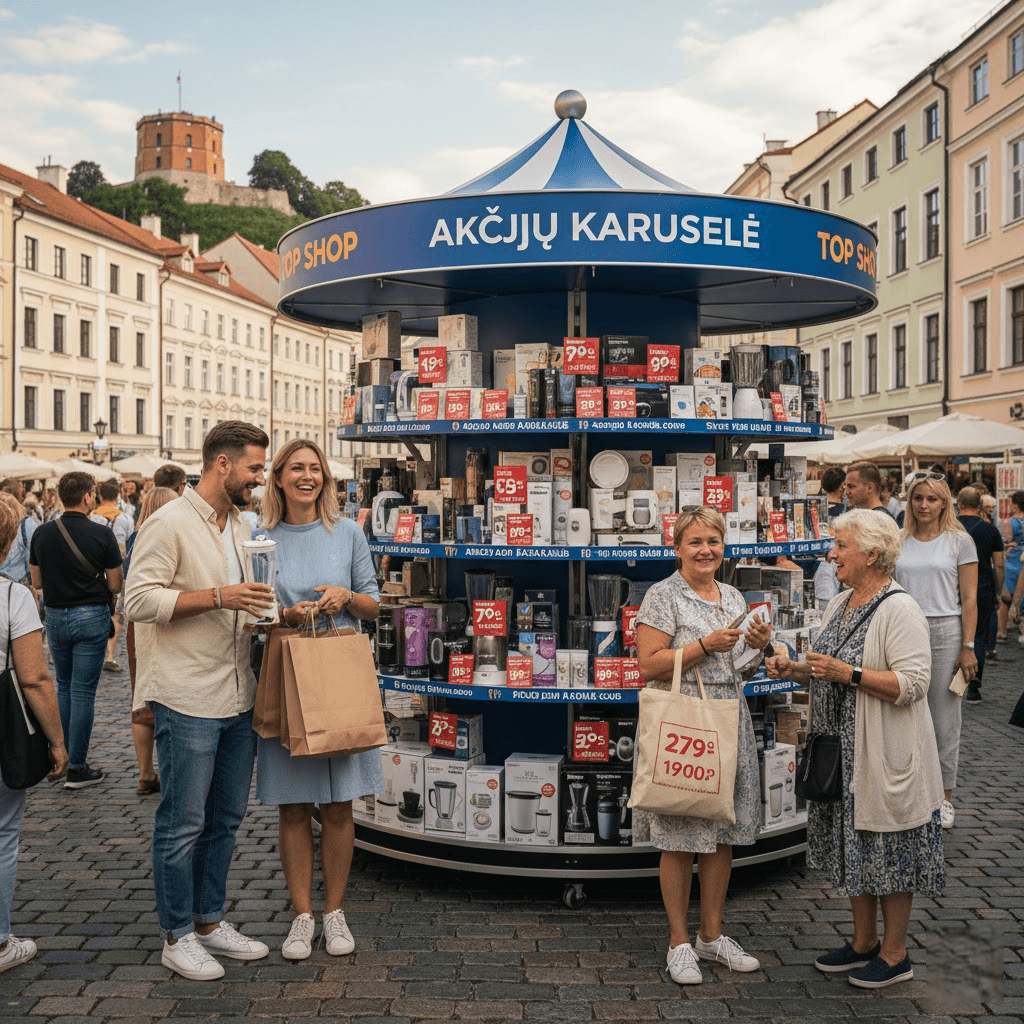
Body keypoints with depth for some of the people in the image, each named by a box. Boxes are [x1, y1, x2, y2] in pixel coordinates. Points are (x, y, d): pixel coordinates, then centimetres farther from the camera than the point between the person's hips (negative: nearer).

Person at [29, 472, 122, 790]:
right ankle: (77, 769, 5)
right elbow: (115, 586, -8)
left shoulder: (42, 534, -2)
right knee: (83, 692, 1)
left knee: (64, 688, 19)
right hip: (91, 618, -4)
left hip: (56, 617, 4)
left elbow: (36, 582, 6)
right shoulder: (101, 535, -13)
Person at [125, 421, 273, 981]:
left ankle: (209, 921, 28)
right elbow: (140, 600, -17)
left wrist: (267, 611, 6)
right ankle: (177, 936, 16)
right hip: (187, 699, -8)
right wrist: (217, 598, -23)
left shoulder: (242, 526, 14)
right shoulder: (169, 524, -10)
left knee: (225, 818, 15)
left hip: (238, 699, 8)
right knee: (183, 823, 2)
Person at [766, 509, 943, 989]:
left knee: (889, 853, 4)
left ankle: (894, 954, 20)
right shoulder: (840, 604, 11)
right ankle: (863, 942, 31)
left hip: (885, 757, -8)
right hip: (842, 752, 8)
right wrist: (795, 670, 2)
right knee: (854, 847, 17)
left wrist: (849, 674, -27)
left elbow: (912, 683, -23)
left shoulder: (899, 609, -16)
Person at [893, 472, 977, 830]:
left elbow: (969, 600, -1)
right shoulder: (899, 542, 9)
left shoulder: (960, 542, 1)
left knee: (944, 717, 2)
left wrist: (967, 647, -7)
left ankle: (944, 796, 14)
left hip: (944, 632, -2)